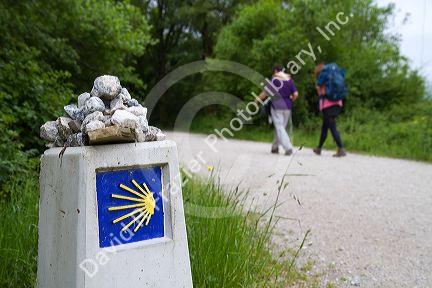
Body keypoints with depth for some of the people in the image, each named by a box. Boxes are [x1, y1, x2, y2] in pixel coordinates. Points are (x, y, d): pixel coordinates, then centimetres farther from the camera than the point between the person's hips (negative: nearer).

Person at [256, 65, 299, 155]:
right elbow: (296, 94, -1)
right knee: (281, 127, 16)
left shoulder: (274, 80, -8)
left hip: (277, 106, -5)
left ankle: (288, 148, -16)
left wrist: (257, 100, 7)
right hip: (287, 107, 5)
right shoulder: (290, 80, 5)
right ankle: (275, 147, 24)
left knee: (279, 128, -4)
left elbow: (265, 92, -6)